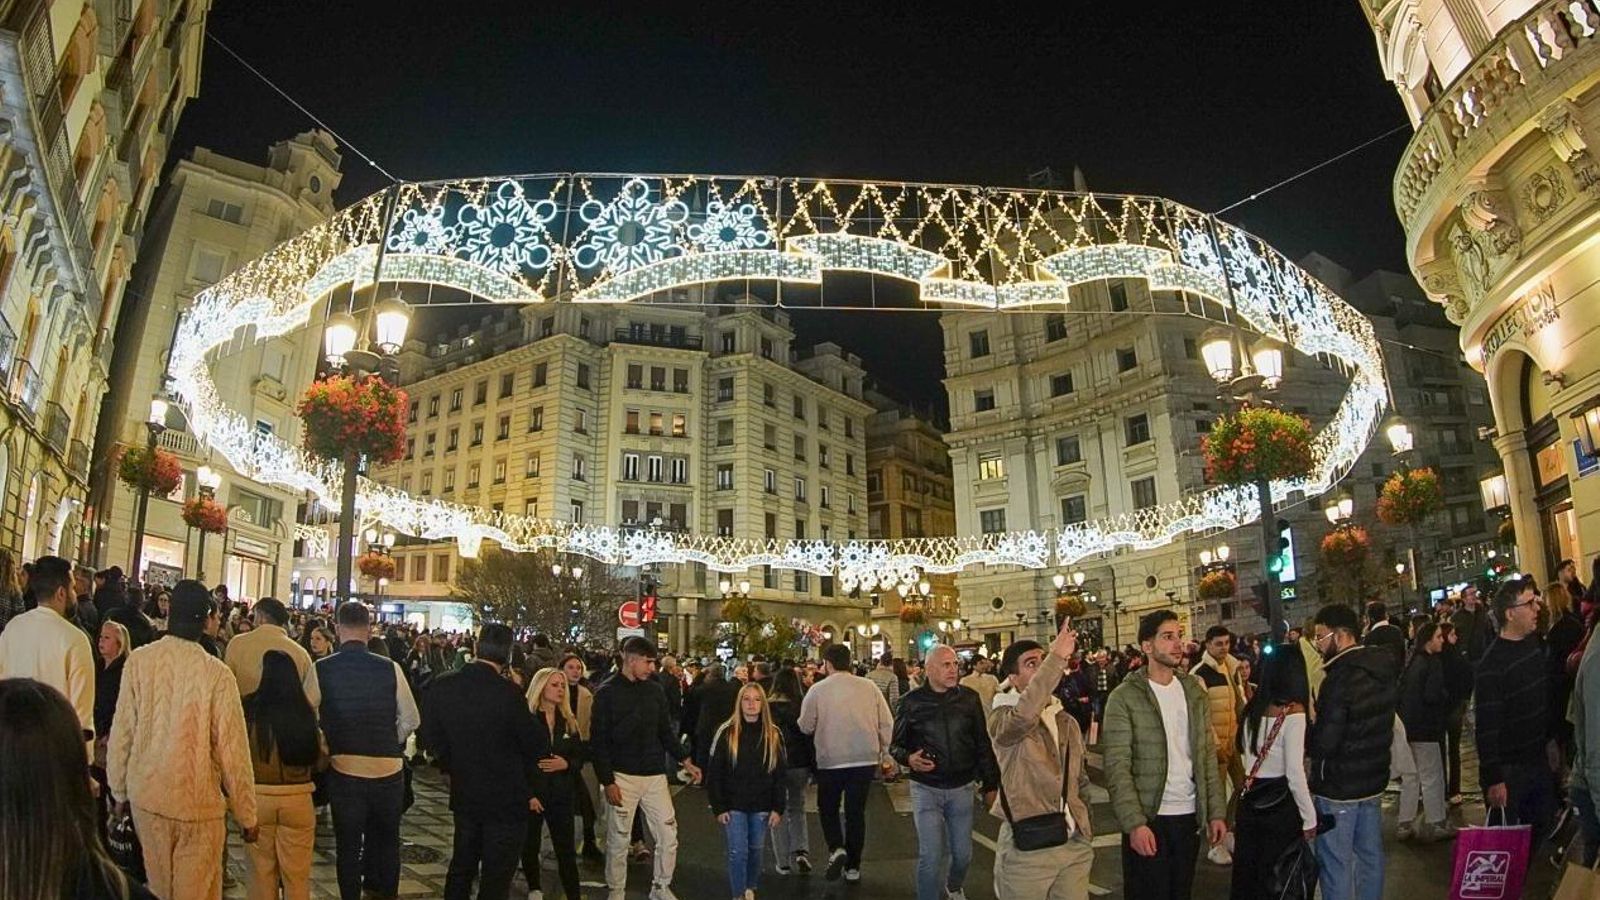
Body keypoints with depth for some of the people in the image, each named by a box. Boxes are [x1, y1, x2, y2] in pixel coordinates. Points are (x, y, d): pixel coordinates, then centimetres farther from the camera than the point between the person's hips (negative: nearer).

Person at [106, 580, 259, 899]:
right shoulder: (216, 673, -17)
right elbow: (232, 748, -13)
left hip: (146, 794, 4)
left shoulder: (138, 660, -9)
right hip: (198, 801, -3)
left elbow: (121, 732, -3)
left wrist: (119, 790, 13)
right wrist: (246, 815, -2)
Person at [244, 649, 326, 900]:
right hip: (297, 799, 0)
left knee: (261, 873, 16)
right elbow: (320, 760, -4)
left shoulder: (248, 708, -12)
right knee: (296, 876, 14)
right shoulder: (304, 711, -8)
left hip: (256, 797, 0)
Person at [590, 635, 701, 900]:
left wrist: (685, 760, 4)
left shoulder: (655, 690, 7)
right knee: (619, 839, 6)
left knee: (669, 836, 4)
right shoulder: (607, 693, -7)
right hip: (623, 776, -4)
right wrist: (608, 782, -12)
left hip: (655, 775, 4)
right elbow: (598, 742, -8)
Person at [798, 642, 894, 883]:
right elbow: (887, 724, 2)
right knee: (856, 811, 14)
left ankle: (836, 848, -3)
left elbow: (805, 727, 0)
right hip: (866, 759, 2)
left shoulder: (817, 690, -8)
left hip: (831, 760, -2)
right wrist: (886, 754, 14)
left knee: (828, 808, 18)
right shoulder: (869, 687, -1)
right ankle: (853, 867, 20)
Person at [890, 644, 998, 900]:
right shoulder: (912, 701, -6)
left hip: (962, 788, 3)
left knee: (963, 853, 15)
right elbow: (896, 745, 2)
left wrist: (990, 784, 6)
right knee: (930, 856, -3)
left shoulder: (969, 698, -1)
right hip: (926, 789, -2)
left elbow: (983, 745, 6)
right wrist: (909, 758, -19)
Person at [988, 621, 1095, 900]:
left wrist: (1085, 825, 13)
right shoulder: (1002, 719, -10)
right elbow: (1024, 714, -34)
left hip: (1075, 845, 6)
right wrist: (1057, 657, -37)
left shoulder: (1067, 722, 12)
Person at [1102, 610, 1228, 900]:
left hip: (1189, 816, 5)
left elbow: (1208, 756, 10)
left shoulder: (1194, 691, 8)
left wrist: (1217, 811, 4)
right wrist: (1134, 823, -19)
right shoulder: (1124, 697, -10)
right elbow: (1117, 767, -13)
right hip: (1147, 820, -5)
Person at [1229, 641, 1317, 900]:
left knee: (1246, 878, 17)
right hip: (1281, 804, -6)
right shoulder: (1292, 713, -16)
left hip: (1249, 800, 6)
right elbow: (1295, 774, -16)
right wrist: (1309, 820, -9)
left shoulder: (1251, 709, 4)